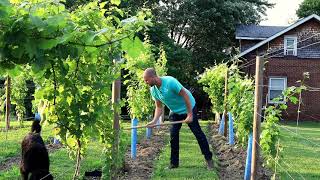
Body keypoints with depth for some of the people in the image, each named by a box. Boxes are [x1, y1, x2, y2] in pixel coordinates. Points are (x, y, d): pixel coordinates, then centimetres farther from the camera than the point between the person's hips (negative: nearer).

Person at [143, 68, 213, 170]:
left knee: (198, 133, -2)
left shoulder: (170, 82, -33)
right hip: (175, 112, 6)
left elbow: (185, 95, -27)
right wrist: (154, 121, -19)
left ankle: (209, 159, 9)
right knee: (173, 135, -1)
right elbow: (159, 107, -3)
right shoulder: (153, 90, -11)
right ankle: (174, 163, 8)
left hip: (188, 108, -6)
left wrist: (190, 115, -26)